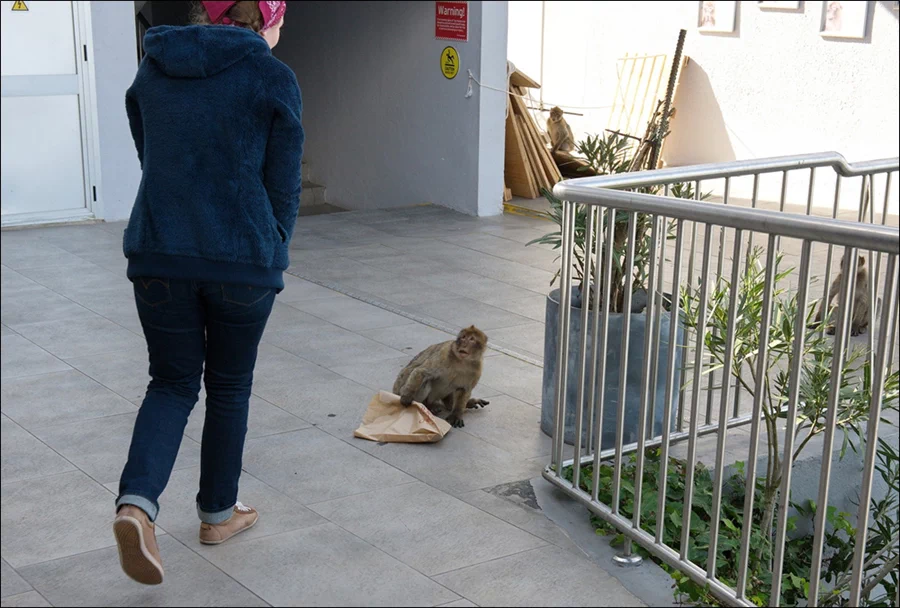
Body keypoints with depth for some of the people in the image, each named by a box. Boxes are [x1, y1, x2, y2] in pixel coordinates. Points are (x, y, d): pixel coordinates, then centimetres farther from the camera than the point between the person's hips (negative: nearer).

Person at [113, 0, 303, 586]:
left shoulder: (153, 70, 8)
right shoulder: (273, 80, -5)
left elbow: (152, 163, 16)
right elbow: (284, 186, -3)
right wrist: (271, 256, 13)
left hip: (157, 254, 3)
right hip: (244, 259, -3)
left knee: (173, 382, 16)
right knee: (229, 386, 16)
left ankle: (137, 500, -6)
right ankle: (219, 512, 29)